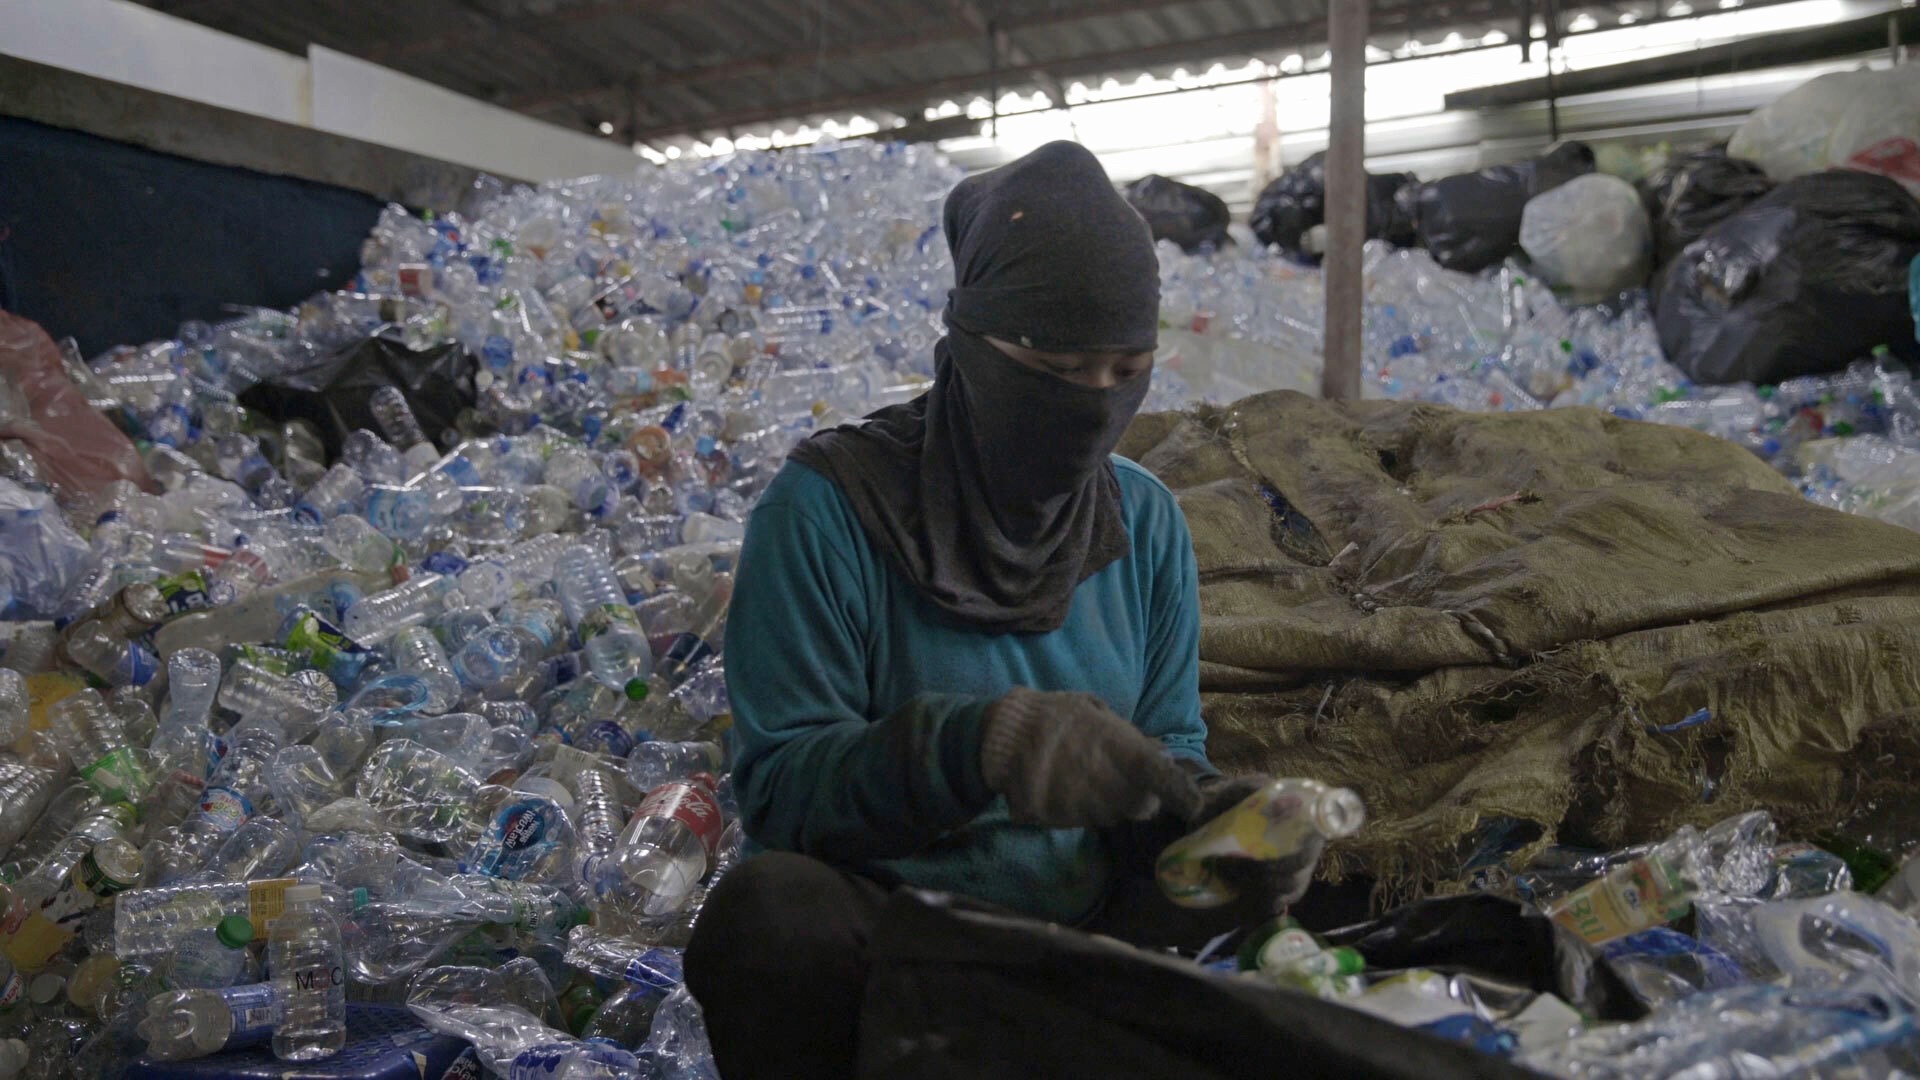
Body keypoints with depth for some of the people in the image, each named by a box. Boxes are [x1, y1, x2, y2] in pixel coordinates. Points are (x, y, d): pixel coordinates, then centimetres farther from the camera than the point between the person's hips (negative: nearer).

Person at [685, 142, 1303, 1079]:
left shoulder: (1146, 521, 4)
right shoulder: (829, 509, -11)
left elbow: (1170, 750, 8)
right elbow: (778, 782, -15)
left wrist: (1206, 811, -16)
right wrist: (972, 747, -32)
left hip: (1093, 928, 3)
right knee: (768, 911, -34)